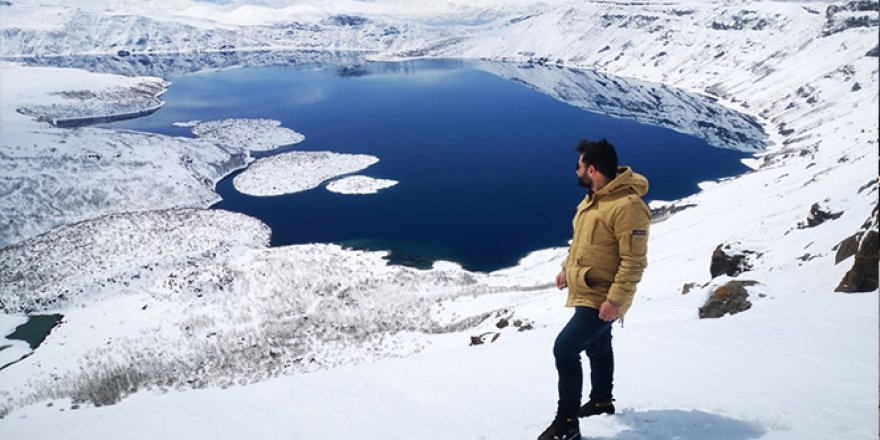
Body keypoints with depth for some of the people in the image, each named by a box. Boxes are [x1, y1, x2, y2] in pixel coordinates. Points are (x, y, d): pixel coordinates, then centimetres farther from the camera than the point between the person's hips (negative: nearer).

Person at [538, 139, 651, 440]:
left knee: (564, 348, -13)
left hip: (601, 299, -10)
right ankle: (601, 400, 45)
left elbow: (634, 261, -26)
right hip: (586, 292, 10)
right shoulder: (593, 198, 5)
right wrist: (566, 269, 21)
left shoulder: (627, 205, -26)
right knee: (597, 347, 24)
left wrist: (615, 300, -27)